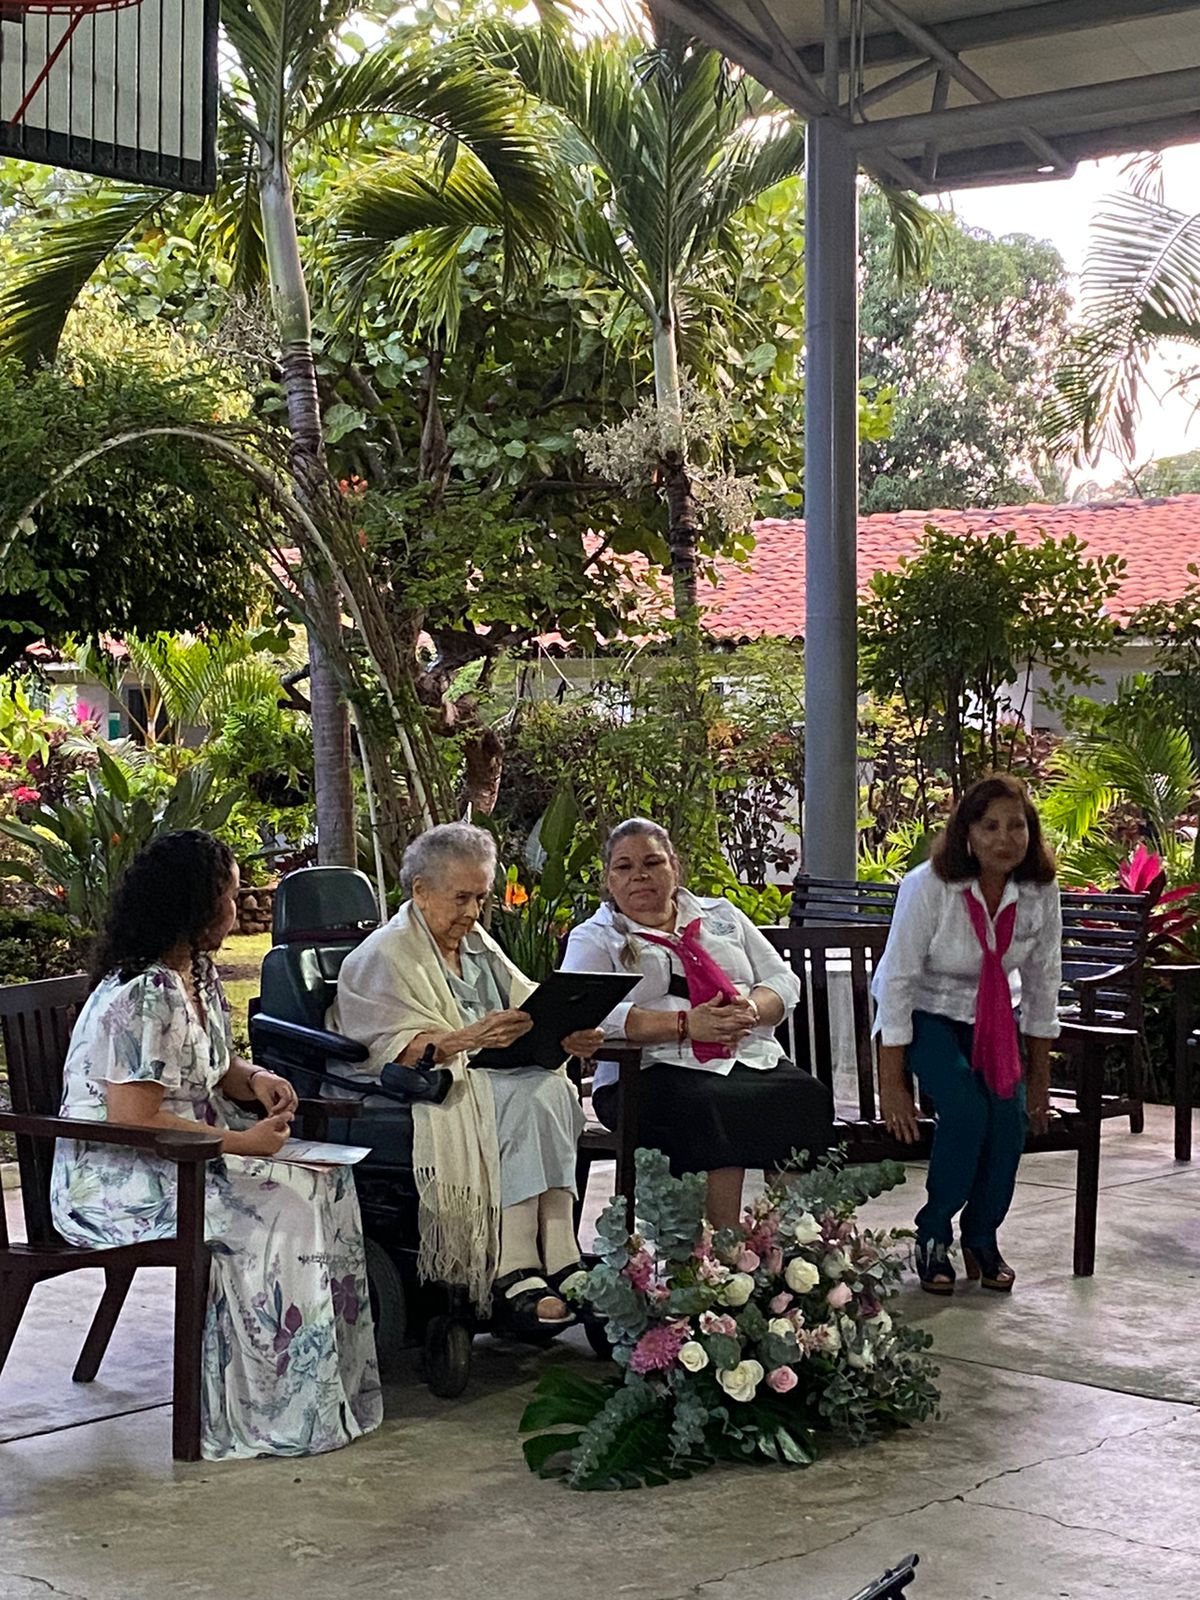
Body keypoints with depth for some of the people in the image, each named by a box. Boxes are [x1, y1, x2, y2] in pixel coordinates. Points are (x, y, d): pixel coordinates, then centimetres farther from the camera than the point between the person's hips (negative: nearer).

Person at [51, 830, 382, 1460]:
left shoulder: (198, 974, 9)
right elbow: (133, 1121, -26)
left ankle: (333, 1379, -1)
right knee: (277, 1217, -23)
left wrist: (255, 1079, -2)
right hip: (115, 1181, -10)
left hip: (186, 1155, 10)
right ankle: (282, 1412, -13)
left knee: (324, 1182, -5)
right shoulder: (140, 999, -23)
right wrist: (239, 1142, -23)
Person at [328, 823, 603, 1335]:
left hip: (494, 1078, 7)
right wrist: (468, 1038, -29)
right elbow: (393, 1049, -14)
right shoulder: (383, 956, -1)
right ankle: (514, 1275, -36)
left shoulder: (479, 946, 23)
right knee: (526, 1100, -31)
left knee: (550, 1088, -26)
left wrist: (570, 1036, -9)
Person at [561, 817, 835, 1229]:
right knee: (716, 1109, -37)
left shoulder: (723, 917, 25)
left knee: (809, 1097, -28)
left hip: (754, 1059, 4)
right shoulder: (595, 939, 12)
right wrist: (684, 1024, -16)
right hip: (654, 1072, -4)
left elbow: (783, 981, 20)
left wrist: (752, 1009, -6)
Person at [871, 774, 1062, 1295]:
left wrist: (1038, 1078, 4)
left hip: (992, 1016, 4)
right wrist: (892, 1084, -21)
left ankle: (981, 1237, 5)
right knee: (966, 1109, -26)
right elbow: (897, 984, -21)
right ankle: (933, 1237, -5)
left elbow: (1042, 985, 0)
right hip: (926, 1013, -4)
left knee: (1010, 1114, -18)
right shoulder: (928, 886, -25)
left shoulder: (1040, 892, -13)